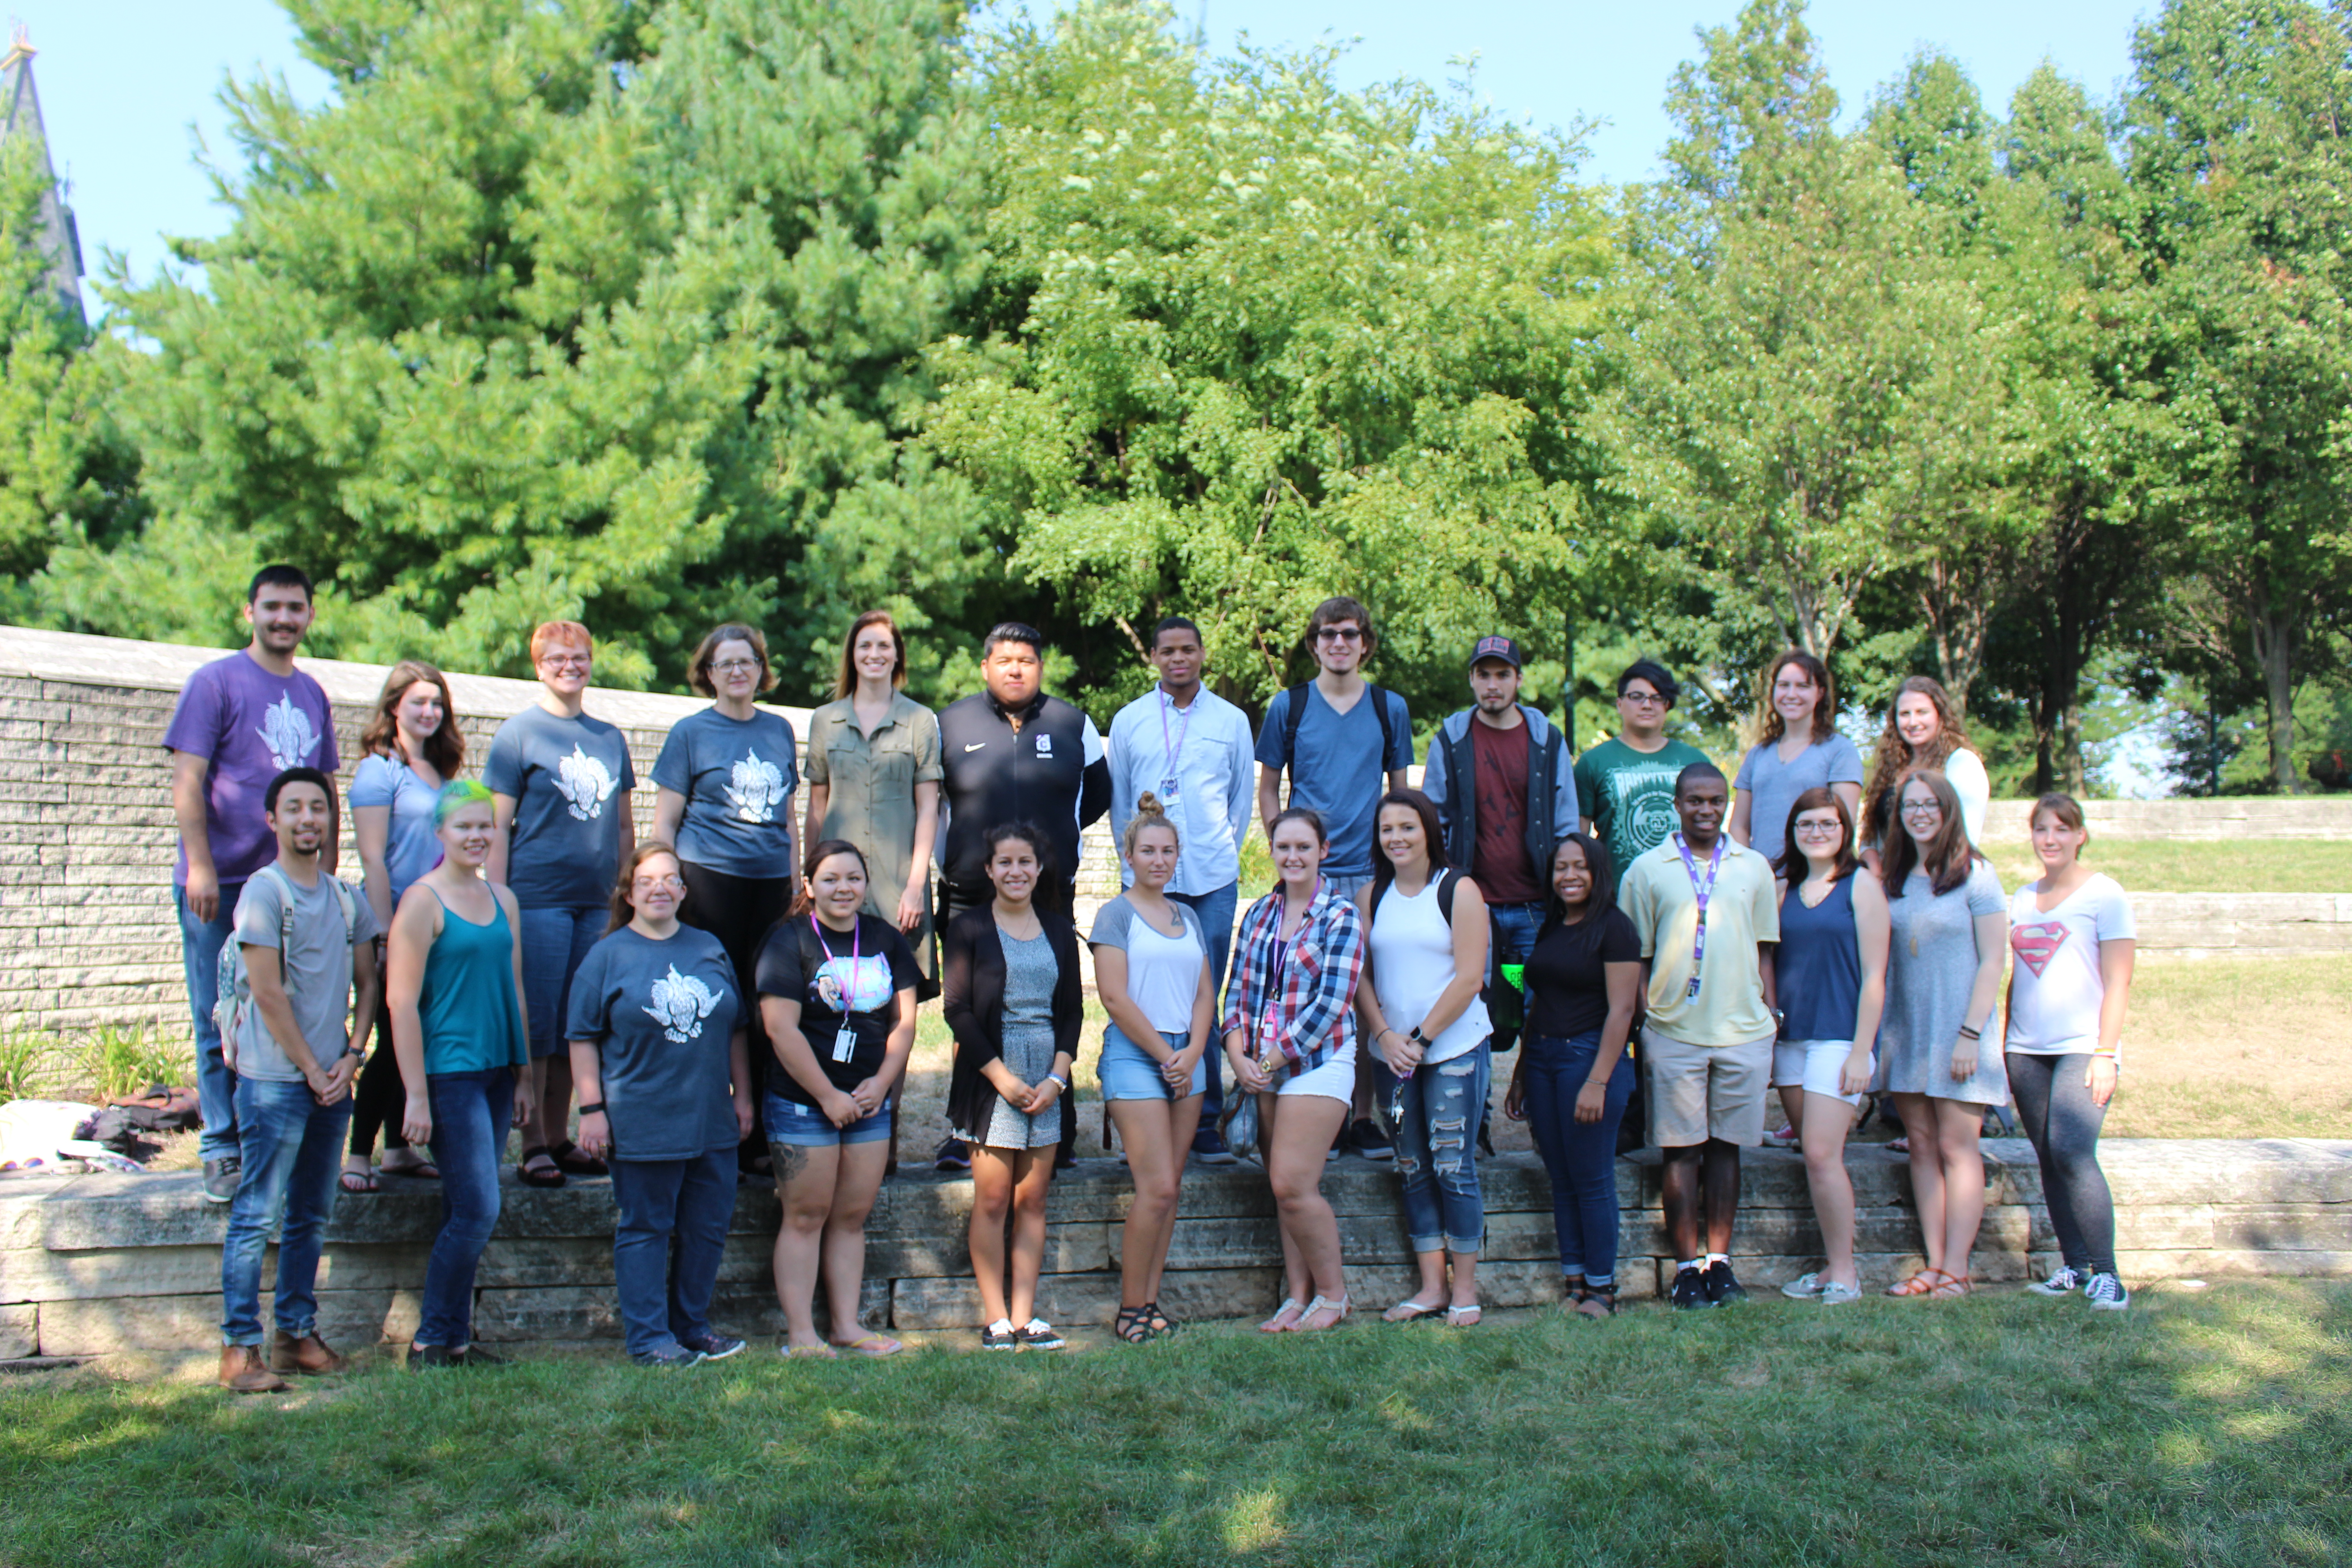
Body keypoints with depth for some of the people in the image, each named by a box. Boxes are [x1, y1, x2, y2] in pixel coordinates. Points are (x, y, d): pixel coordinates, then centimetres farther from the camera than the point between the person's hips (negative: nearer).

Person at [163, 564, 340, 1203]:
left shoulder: (312, 695, 15)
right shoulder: (215, 681, 0)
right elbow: (187, 781, -6)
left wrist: (326, 874, 13)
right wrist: (200, 867, -14)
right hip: (223, 885, -4)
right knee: (221, 1025, 1)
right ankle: (223, 1152, 9)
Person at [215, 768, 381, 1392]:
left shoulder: (347, 899, 11)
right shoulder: (264, 891, -7)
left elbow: (367, 982, 15)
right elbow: (269, 994, -11)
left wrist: (352, 1057, 1)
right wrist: (312, 1069, -9)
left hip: (332, 1079, 6)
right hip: (276, 1078, -6)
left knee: (312, 1217, 11)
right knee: (257, 1216, -3)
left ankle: (297, 1333, 19)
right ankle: (239, 1347, 2)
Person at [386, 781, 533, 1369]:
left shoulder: (503, 898, 12)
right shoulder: (423, 901, -8)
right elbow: (403, 1001, -11)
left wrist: (524, 1075, 15)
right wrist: (416, 1095, -14)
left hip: (497, 1071, 6)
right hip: (448, 1073, -6)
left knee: (465, 1211, 10)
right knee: (478, 1211, -8)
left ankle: (453, 1339, 18)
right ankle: (433, 1341, 6)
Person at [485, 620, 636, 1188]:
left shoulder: (610, 738, 15)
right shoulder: (519, 733, 0)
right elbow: (498, 825, -3)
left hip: (597, 902, 5)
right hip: (538, 899, -5)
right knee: (536, 1023, -3)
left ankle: (560, 1139, 18)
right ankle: (534, 1147, 4)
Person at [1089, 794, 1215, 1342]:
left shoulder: (1188, 917, 15)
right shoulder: (1116, 914, -2)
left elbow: (1205, 993, 13)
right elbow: (1115, 996, -10)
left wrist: (1192, 1054, -3)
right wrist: (1166, 1055, -10)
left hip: (1186, 1057, 6)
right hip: (1134, 1056, -6)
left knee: (1171, 1187, 5)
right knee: (1157, 1186, -11)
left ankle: (1150, 1301, 12)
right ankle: (1130, 1309, -1)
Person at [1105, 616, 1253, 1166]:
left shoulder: (1232, 720, 9)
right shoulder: (1129, 720, 9)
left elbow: (1242, 798, 16)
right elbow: (1117, 799, 15)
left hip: (1213, 880, 0)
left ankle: (1204, 1123, 7)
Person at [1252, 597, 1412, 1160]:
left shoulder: (1391, 708, 10)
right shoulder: (1288, 706, 6)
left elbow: (1400, 791, 15)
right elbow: (1268, 788, 11)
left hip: (1372, 871, 1)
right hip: (1308, 874, -1)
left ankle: (1364, 1115, 11)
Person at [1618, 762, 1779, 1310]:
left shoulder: (1754, 868, 10)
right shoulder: (1648, 870, 3)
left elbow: (1764, 953, 13)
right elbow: (1635, 959, 4)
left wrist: (1769, 1019, 7)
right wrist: (1642, 1024, -2)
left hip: (1743, 1032, 2)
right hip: (1674, 1033, -2)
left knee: (1726, 1146, 7)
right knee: (1681, 1149, 2)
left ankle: (1720, 1260, 16)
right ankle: (1688, 1265, 9)